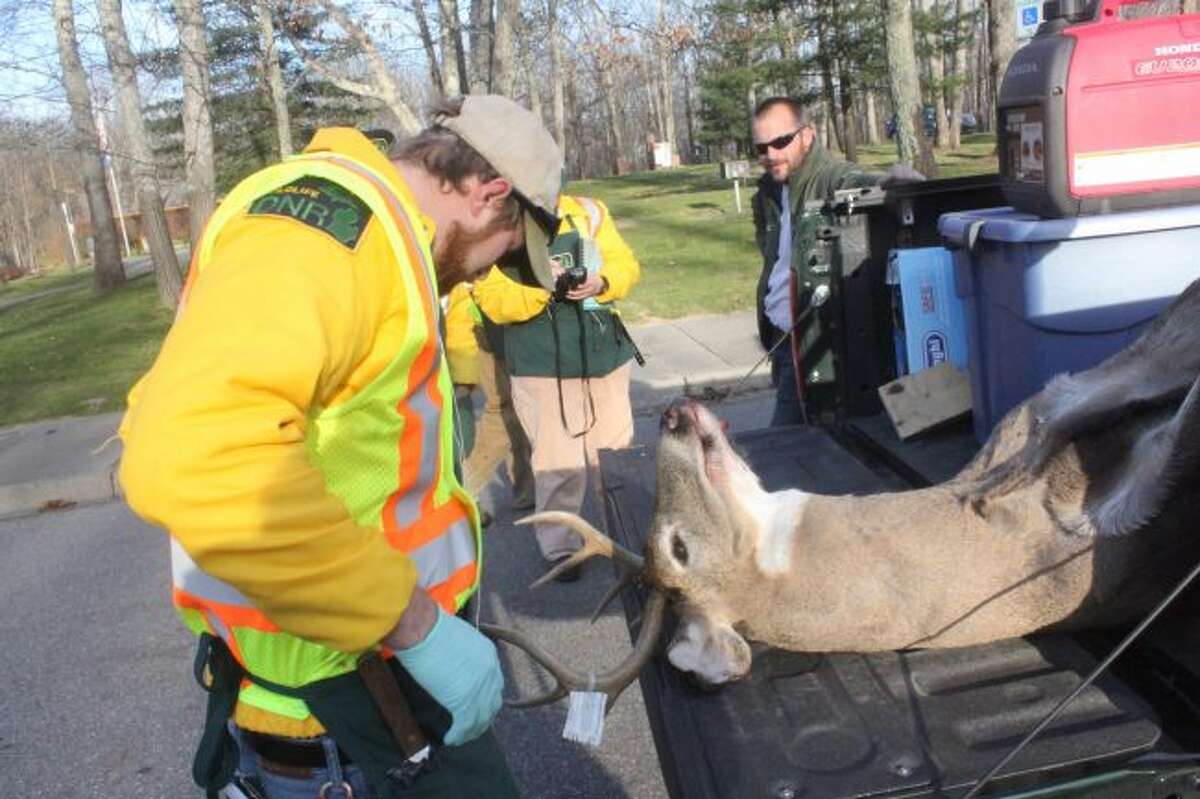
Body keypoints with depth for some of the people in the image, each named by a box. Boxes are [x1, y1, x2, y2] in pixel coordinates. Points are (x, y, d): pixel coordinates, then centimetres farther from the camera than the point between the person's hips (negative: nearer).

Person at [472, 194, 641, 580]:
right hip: (542, 364, -3)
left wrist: (601, 282, -16)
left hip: (605, 354, 4)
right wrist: (538, 288, -26)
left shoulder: (589, 212, 5)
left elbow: (625, 264, 5)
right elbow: (493, 299, -10)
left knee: (616, 450, 14)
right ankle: (559, 546, 15)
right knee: (557, 460, -1)